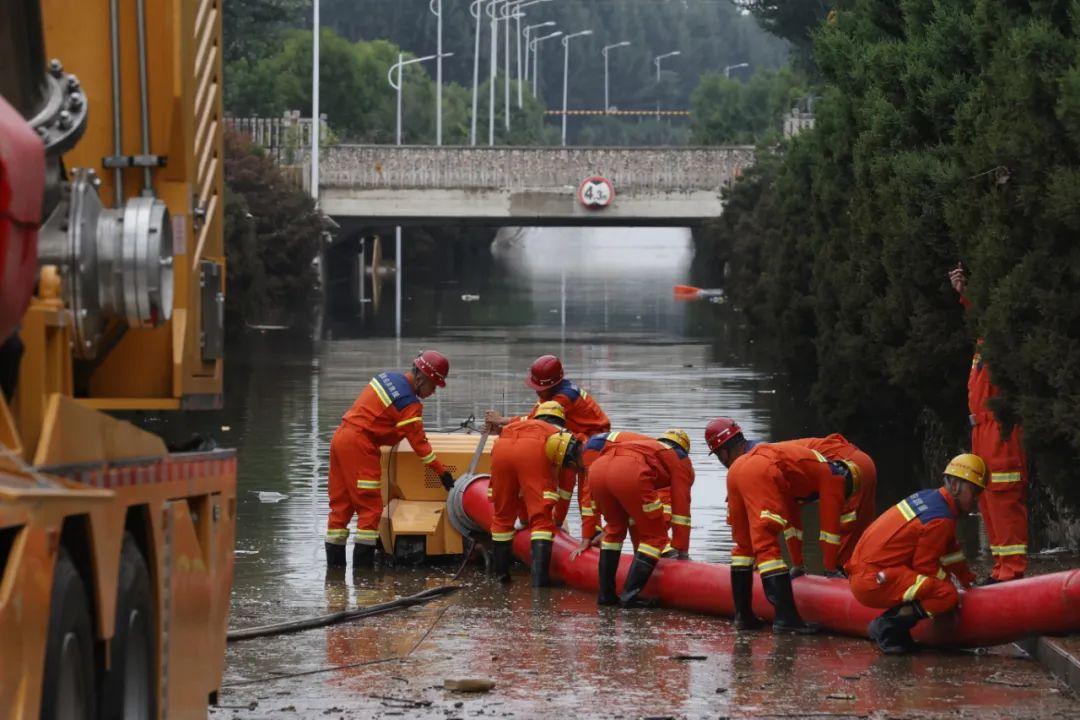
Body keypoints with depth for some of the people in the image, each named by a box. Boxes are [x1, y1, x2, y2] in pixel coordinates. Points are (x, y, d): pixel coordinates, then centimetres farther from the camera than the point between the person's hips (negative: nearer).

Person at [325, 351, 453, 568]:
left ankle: (334, 563, 13)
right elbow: (419, 443, -11)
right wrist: (442, 473, -4)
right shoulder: (408, 403, -13)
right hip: (359, 445, -9)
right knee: (371, 506, -4)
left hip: (341, 436, 9)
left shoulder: (388, 377, 12)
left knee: (340, 503, 10)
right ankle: (363, 562, -7)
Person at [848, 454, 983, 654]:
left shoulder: (929, 497, 14)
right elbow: (925, 568, -11)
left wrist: (969, 583, 28)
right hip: (874, 582, -10)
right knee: (947, 595, -20)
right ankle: (888, 626, -10)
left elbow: (951, 551, 25)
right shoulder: (940, 520, -16)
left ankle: (889, 624, 10)